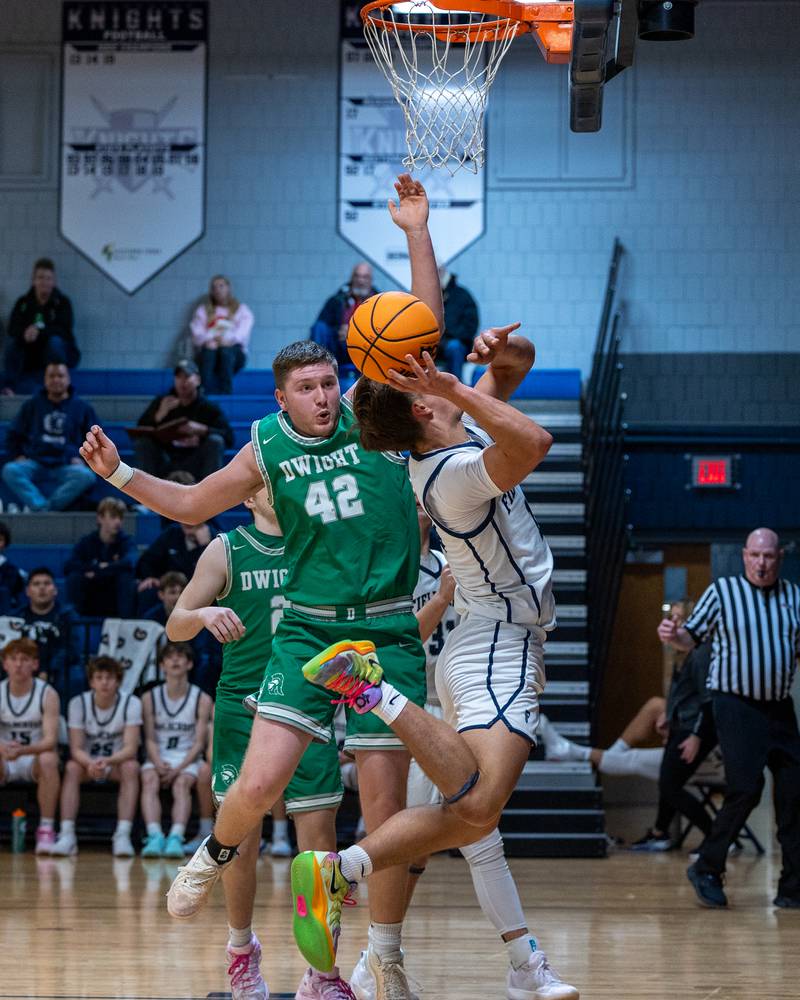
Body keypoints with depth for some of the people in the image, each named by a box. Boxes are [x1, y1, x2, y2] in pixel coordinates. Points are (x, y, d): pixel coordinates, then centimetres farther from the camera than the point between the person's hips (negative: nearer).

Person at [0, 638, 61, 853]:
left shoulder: (47, 694, -10)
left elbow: (50, 739, -20)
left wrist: (22, 750, -40)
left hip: (35, 757, -1)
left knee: (48, 759, -36)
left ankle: (46, 829, -27)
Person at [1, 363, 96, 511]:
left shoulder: (81, 407, 15)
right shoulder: (32, 405, 19)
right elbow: (13, 437, 23)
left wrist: (82, 458, 1)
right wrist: (17, 456, 5)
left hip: (66, 466, -1)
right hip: (35, 464, 1)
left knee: (85, 476, -36)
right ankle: (42, 507, -44)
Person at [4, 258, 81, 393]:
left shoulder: (62, 302, -6)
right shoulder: (23, 302, 3)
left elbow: (64, 329, -21)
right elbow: (12, 329, -11)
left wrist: (39, 332, -39)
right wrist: (24, 333, -36)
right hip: (30, 361, 3)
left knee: (55, 341, -32)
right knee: (12, 342, -21)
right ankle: (10, 386, -24)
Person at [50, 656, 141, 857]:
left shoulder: (131, 703, -12)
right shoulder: (78, 703, -9)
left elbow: (131, 748, -21)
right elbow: (76, 749, -14)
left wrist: (106, 761, -40)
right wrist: (90, 763, -37)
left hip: (117, 763, -1)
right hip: (87, 763, 1)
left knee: (131, 767, -32)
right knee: (71, 767, -31)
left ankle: (123, 835, -39)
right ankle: (67, 835, -37)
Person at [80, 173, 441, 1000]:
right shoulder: (267, 453, 4)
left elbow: (425, 326, -2)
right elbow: (191, 505, 17)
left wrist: (416, 232, -8)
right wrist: (120, 475, 4)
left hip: (389, 630, 0)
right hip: (308, 628, 0)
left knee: (384, 803, -2)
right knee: (259, 783, -13)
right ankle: (216, 854, 22)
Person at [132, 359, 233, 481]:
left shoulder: (209, 407, 1)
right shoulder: (161, 402, 7)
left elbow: (229, 437, -10)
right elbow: (139, 432, -2)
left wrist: (201, 429, -25)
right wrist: (160, 414, -17)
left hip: (196, 467, -2)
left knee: (215, 441, -26)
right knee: (141, 442, -21)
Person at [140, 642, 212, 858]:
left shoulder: (201, 700, 2)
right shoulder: (150, 698, 6)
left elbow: (199, 742, -3)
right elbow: (150, 739, 1)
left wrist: (179, 768, -18)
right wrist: (159, 764, -19)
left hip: (187, 759, -1)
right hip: (158, 758, 1)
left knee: (181, 784, -33)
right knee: (149, 781, -31)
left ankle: (176, 838, -49)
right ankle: (155, 837, -47)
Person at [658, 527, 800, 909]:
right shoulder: (722, 591, -1)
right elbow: (692, 637, 4)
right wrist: (673, 636, -17)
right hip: (736, 706, -5)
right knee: (746, 788, -16)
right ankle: (707, 870, 0)